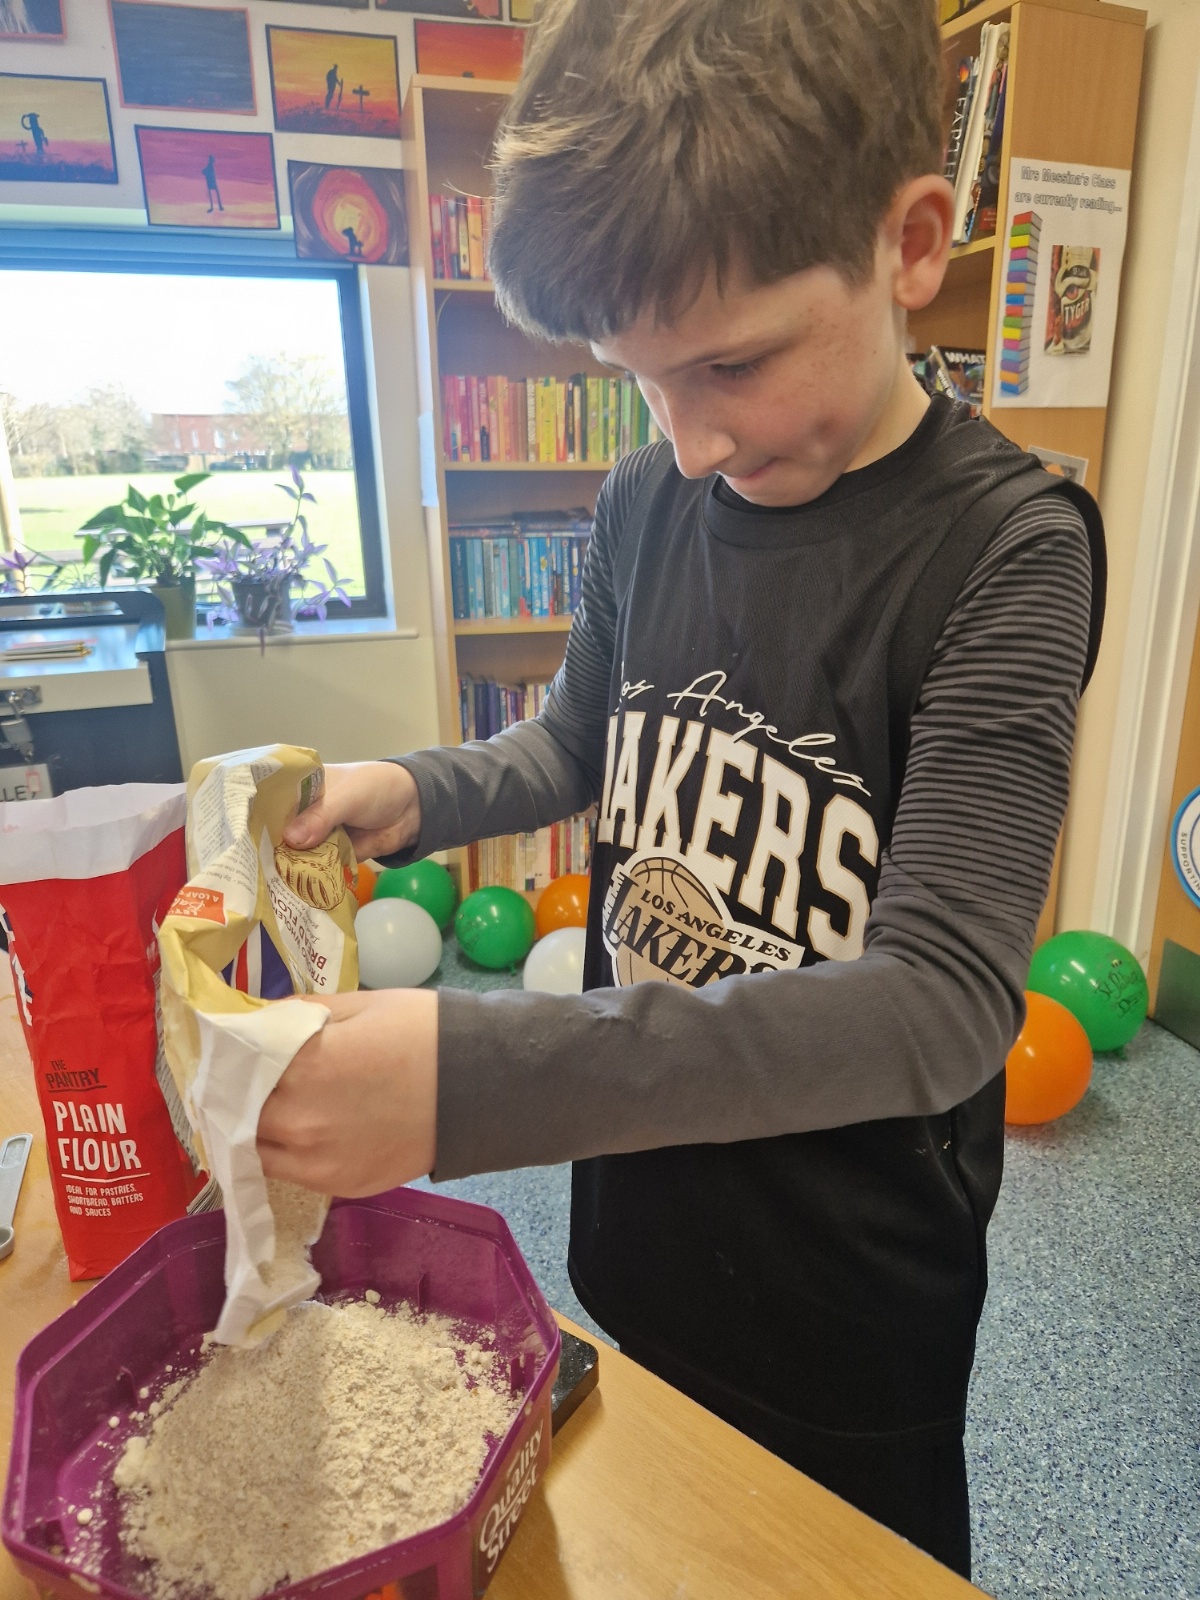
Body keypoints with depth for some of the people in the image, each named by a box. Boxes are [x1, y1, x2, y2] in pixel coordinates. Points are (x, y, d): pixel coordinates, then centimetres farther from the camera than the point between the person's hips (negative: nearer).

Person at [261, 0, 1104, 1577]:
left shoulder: (1004, 547, -22)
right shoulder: (648, 501, -6)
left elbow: (943, 1001, -29)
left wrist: (480, 1077, -39)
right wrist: (420, 792, -11)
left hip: (852, 1277, -4)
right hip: (633, 1208, 5)